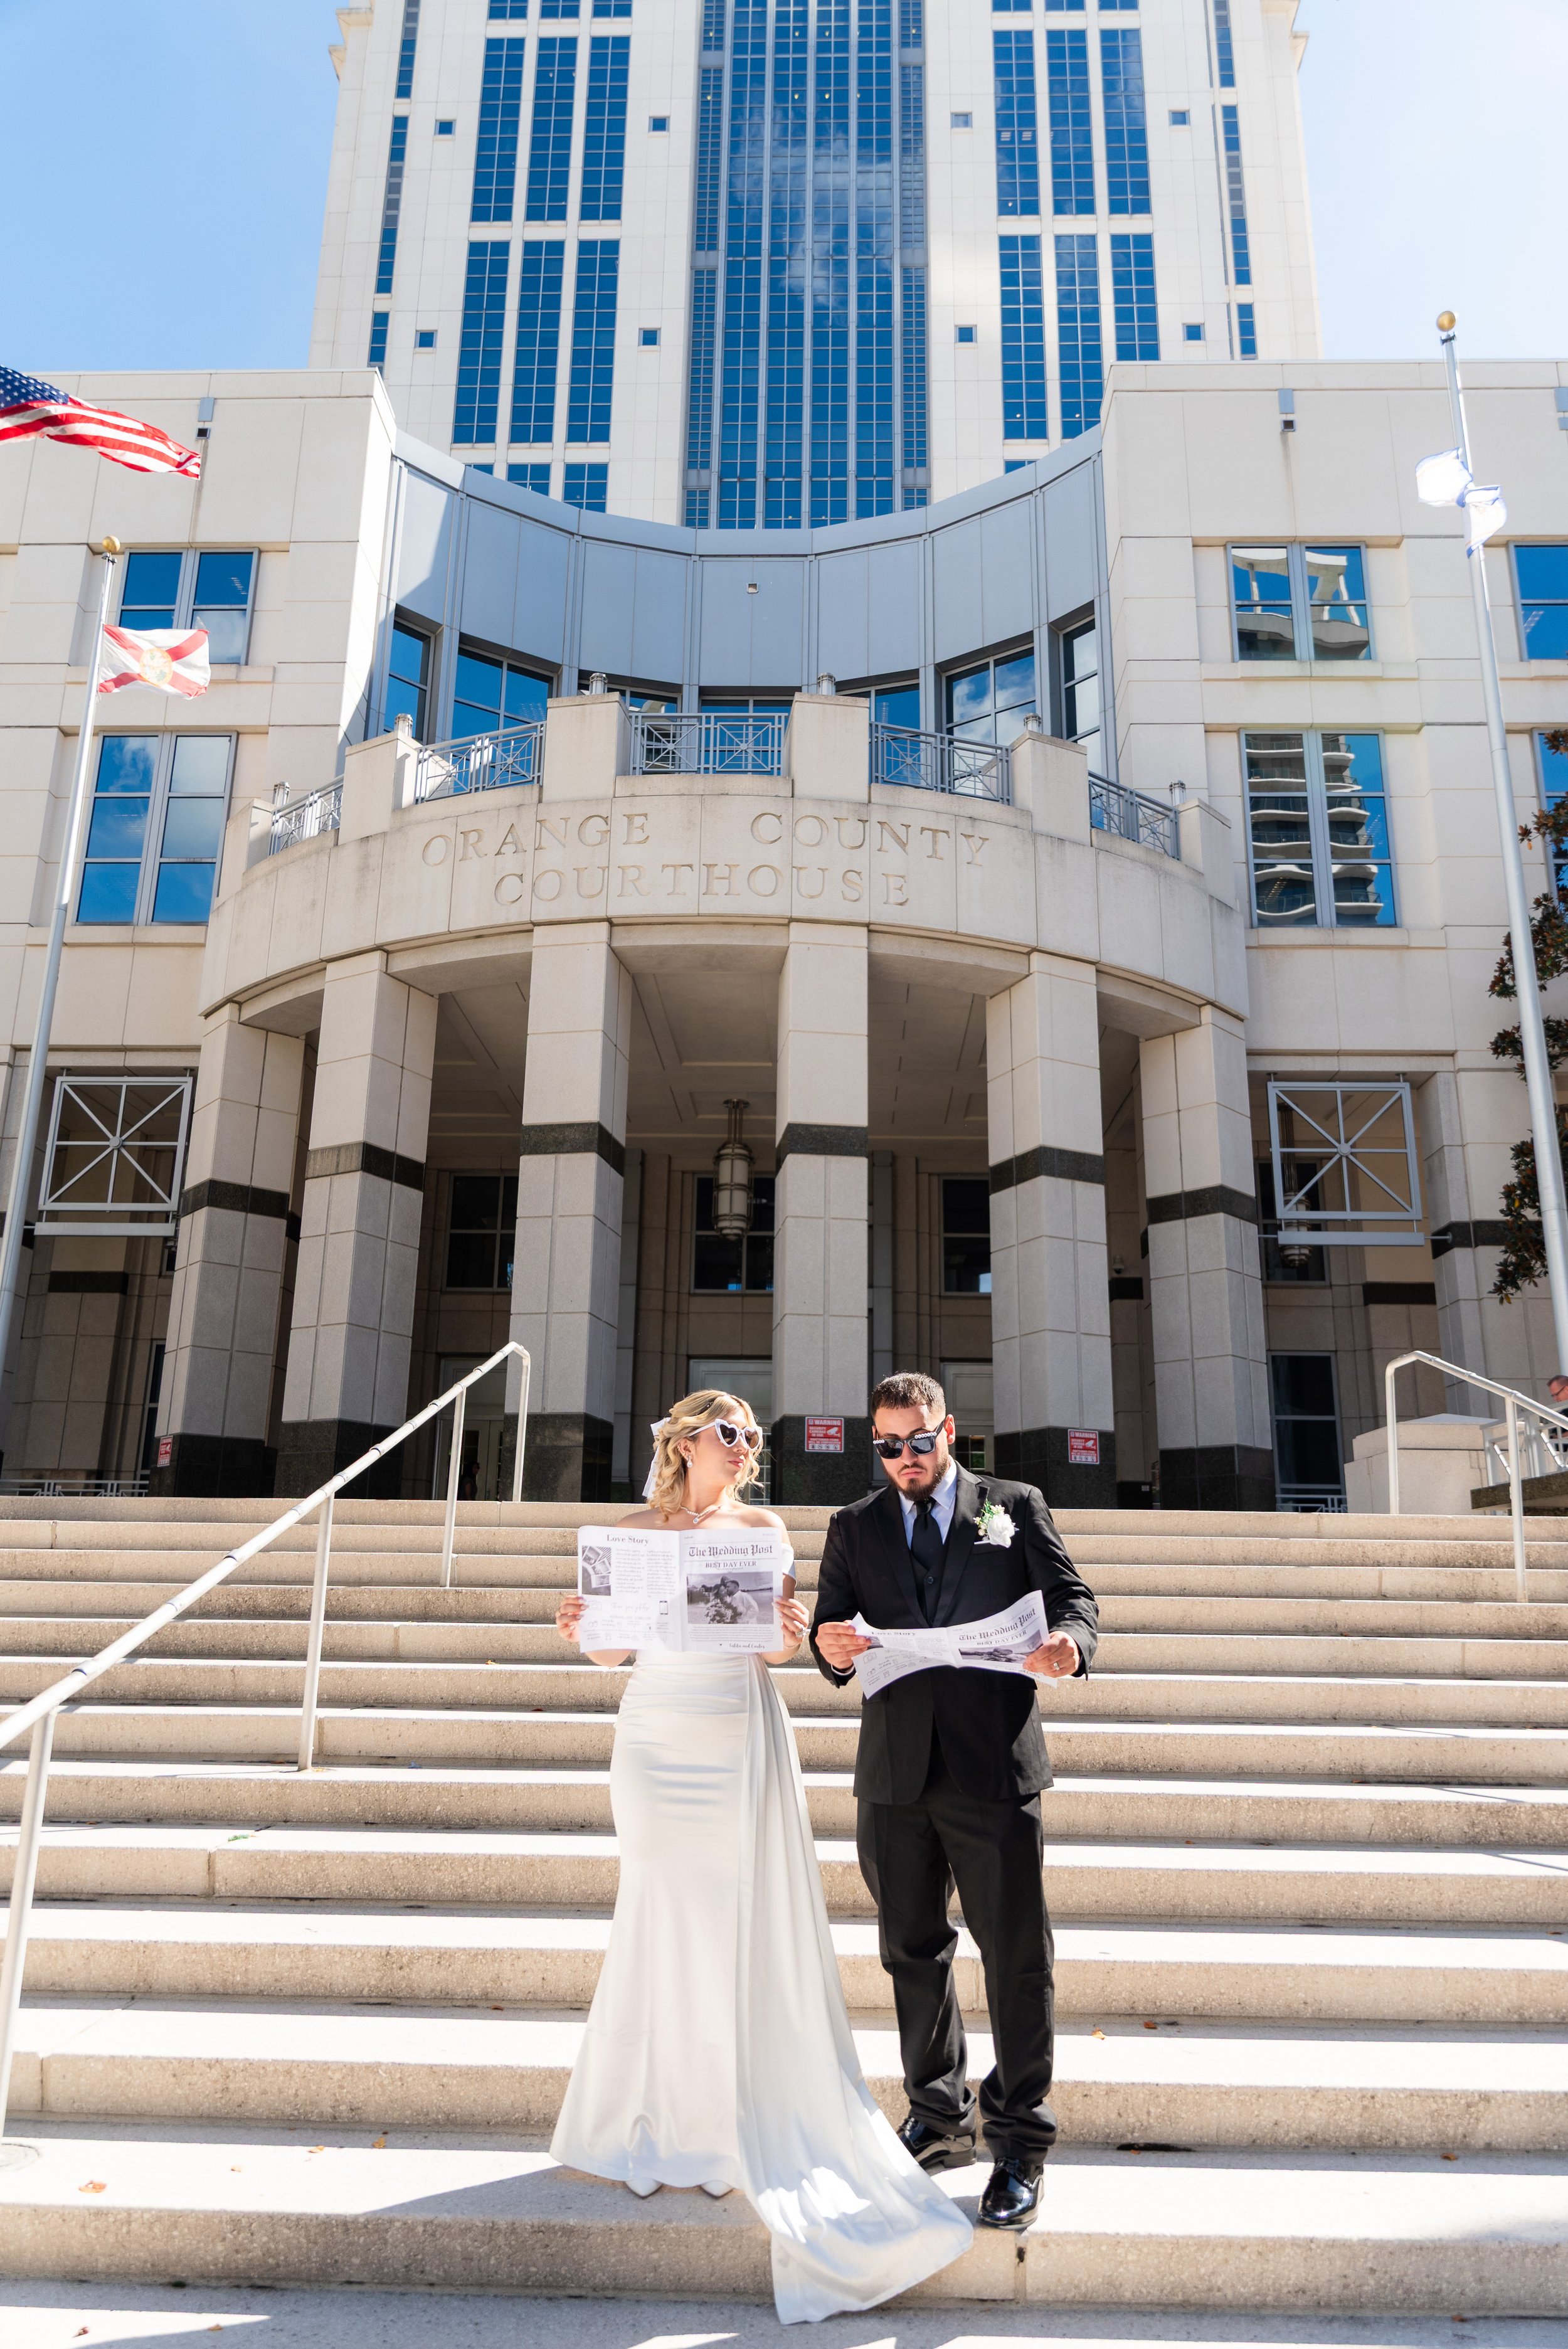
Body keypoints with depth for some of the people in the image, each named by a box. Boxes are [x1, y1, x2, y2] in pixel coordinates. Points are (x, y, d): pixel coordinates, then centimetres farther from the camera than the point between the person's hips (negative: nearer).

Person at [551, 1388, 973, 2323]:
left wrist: (790, 1635, -22)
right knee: (662, 1923, 6)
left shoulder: (762, 1526, 3)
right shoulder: (637, 1528, 4)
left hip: (740, 1742, 0)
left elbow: (776, 1644, 0)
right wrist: (581, 1629, -13)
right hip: (657, 1737, 0)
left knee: (744, 1923, 1)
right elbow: (618, 1647, 7)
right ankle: (658, 2123, 22)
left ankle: (734, 2130, 16)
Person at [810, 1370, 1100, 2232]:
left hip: (994, 1771, -3)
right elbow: (829, 1629, 4)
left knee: (1016, 1957, 3)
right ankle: (939, 2121, 34)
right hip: (894, 1773, 3)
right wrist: (829, 1646, -20)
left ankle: (1020, 2147, 18)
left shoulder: (1016, 1507, 4)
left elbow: (1073, 1598, 1)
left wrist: (1069, 1641, -22)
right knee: (913, 1952, 16)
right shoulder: (854, 1528, 10)